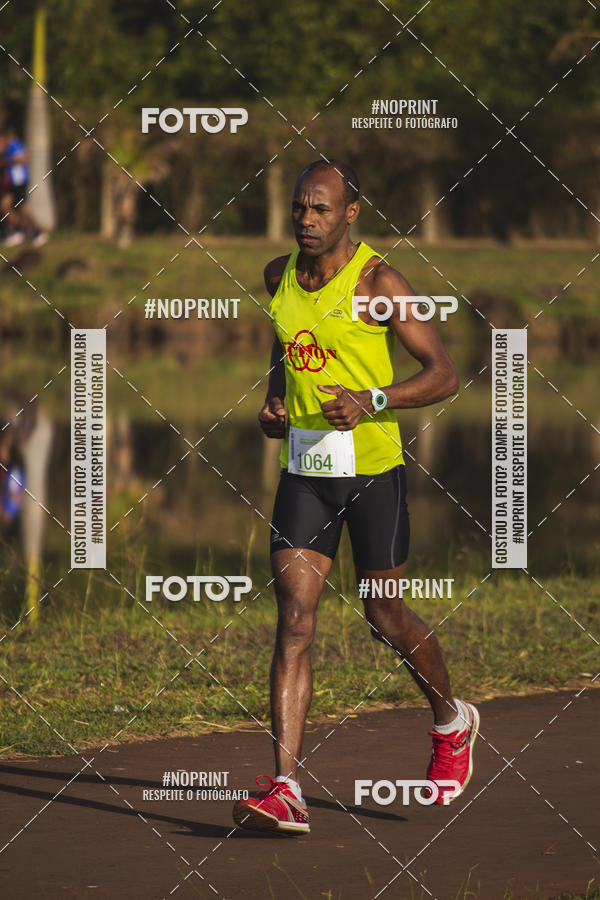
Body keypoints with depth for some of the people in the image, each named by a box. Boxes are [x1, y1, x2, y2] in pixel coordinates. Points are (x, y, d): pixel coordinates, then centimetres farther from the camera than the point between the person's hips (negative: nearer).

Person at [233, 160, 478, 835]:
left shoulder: (378, 283, -10)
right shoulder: (279, 275, 7)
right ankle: (285, 791, -16)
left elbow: (444, 375, -10)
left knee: (385, 616, 8)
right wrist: (273, 405, 10)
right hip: (303, 463, 4)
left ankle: (452, 724, 38)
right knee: (294, 618, -9)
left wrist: (373, 401, -24)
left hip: (372, 466, -4)